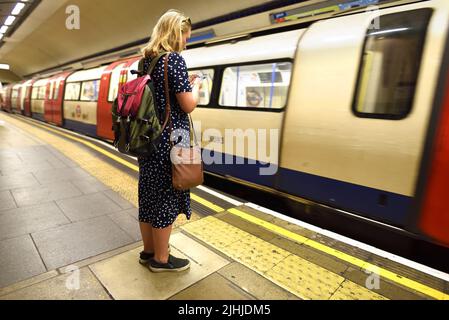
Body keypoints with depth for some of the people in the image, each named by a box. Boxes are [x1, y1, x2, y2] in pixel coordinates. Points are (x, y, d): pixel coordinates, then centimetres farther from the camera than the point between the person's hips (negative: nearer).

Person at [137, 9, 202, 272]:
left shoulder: (146, 60, 13)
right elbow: (188, 105, -16)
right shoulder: (174, 59, -12)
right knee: (166, 198, 4)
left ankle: (149, 250, 34)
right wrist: (195, 85, 3)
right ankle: (161, 259, 23)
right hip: (170, 141, -8)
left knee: (150, 194, 16)